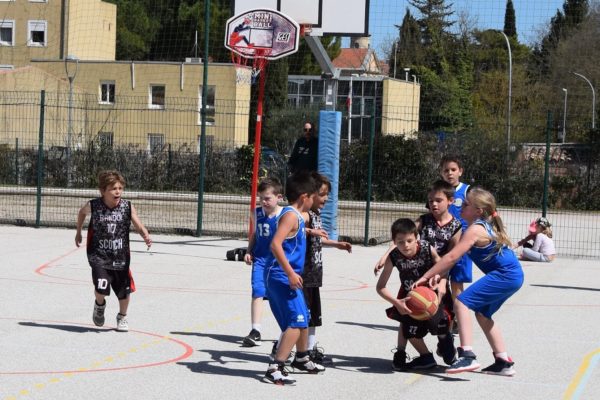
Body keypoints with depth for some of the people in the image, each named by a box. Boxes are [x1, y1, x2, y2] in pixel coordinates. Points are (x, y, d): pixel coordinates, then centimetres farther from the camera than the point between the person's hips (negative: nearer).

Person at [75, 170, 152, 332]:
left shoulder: (128, 207, -11)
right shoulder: (93, 206, -12)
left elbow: (139, 226, -13)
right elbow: (82, 212, 11)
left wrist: (146, 237, -34)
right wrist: (78, 232, 19)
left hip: (120, 256, 2)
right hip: (99, 255, -2)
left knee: (124, 291, 12)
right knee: (101, 288, -19)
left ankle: (122, 317, 41)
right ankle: (100, 305, 18)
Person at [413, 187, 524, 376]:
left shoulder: (475, 229, -14)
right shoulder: (485, 225, 15)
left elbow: (452, 257, -19)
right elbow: (455, 256, 12)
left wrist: (426, 276, -16)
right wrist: (438, 274, -1)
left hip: (504, 275, -10)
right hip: (512, 276, 10)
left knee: (461, 302, -16)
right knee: (483, 314, 22)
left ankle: (467, 356, -26)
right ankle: (503, 362, 24)